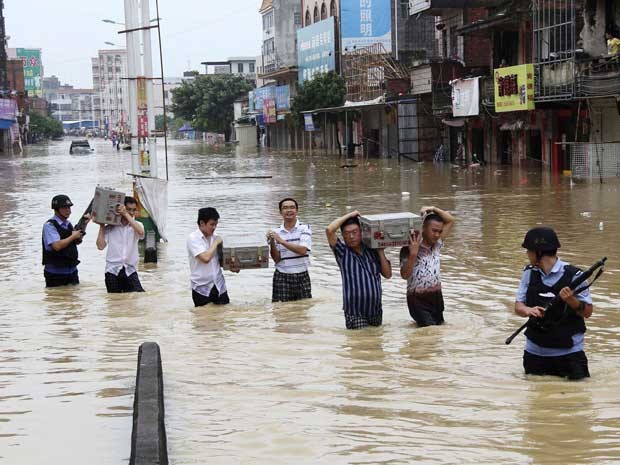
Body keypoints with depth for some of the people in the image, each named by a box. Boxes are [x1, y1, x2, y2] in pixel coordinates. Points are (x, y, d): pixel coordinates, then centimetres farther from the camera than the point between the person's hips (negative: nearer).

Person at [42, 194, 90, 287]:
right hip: (55, 273, -7)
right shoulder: (49, 225, -14)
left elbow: (77, 241, 19)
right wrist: (73, 236, -14)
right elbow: (57, 246, -25)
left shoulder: (68, 224, 10)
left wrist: (84, 225, 6)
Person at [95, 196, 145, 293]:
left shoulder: (137, 225, 7)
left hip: (130, 270, 0)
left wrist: (126, 214, -17)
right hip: (113, 270, 0)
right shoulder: (110, 228, 4)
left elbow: (141, 232, -18)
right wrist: (102, 226, 0)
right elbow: (100, 246, -5)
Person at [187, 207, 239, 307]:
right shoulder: (192, 238, -11)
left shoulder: (215, 237, 6)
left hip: (219, 287, 5)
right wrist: (216, 243, -10)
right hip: (202, 289, -5)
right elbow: (206, 258, -23)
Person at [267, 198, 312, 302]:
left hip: (302, 277, -1)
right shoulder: (276, 232, 4)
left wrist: (281, 241, -18)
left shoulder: (305, 228, -2)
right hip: (281, 278, 1)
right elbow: (276, 259, 2)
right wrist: (272, 243, -14)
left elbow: (302, 250, -16)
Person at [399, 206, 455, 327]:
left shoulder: (437, 244, 4)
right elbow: (404, 275, -19)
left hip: (436, 298, 6)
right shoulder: (409, 248, -13)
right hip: (418, 301, -6)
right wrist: (413, 254, -29)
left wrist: (434, 209, -6)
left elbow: (451, 220, 8)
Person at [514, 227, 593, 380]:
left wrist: (571, 300, -29)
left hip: (568, 351, -4)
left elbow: (588, 312, -10)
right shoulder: (529, 273, 1)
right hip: (535, 350, 4)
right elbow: (518, 306, 0)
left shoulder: (573, 275, -13)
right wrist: (528, 310, -23)